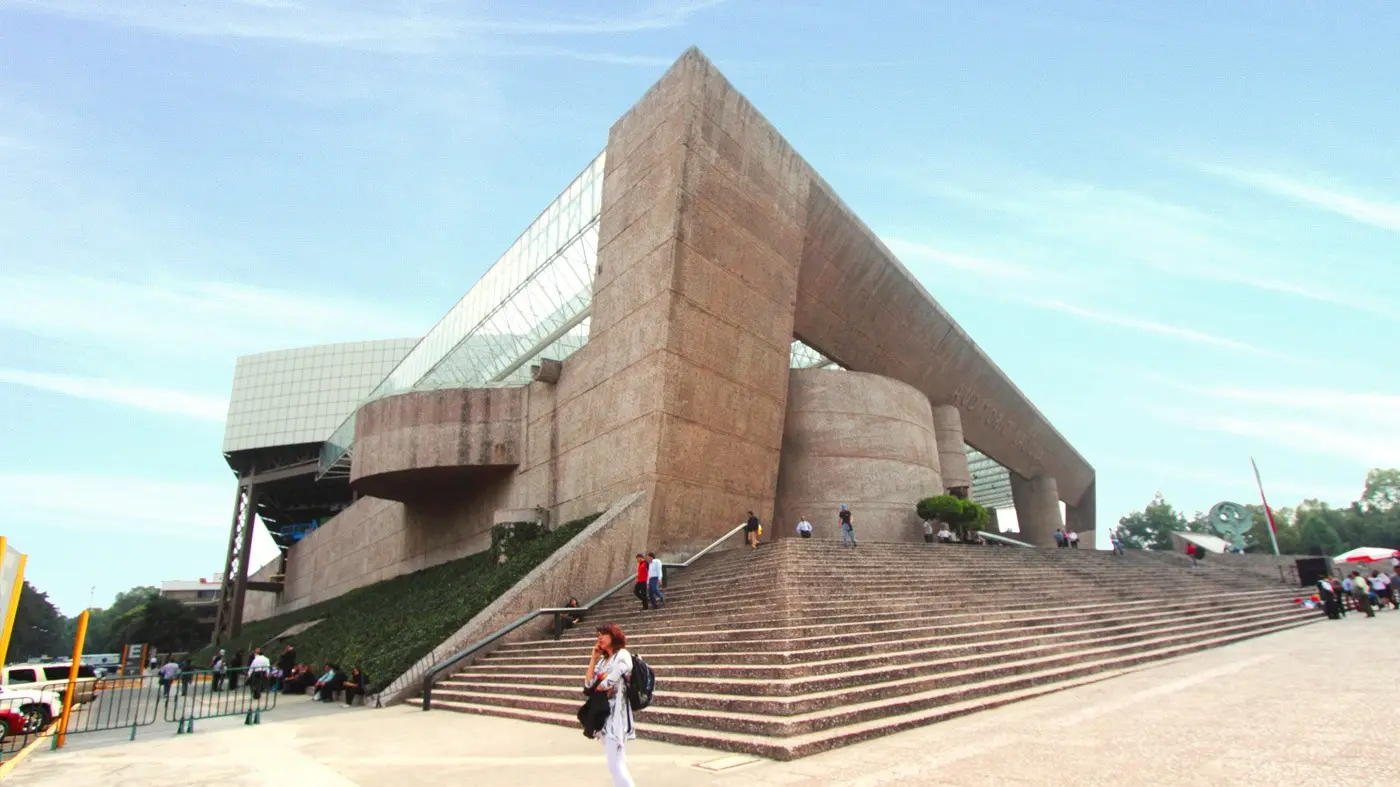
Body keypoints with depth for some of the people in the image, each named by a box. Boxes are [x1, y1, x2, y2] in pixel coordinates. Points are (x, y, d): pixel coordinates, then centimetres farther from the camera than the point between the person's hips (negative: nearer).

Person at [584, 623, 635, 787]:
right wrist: (593, 658, 5)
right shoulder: (603, 660, 15)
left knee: (615, 766, -11)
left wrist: (596, 687, 5)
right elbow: (588, 684, 6)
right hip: (603, 713, 8)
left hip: (616, 713, -8)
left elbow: (607, 683, -17)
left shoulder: (622, 655, -9)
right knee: (614, 765, 12)